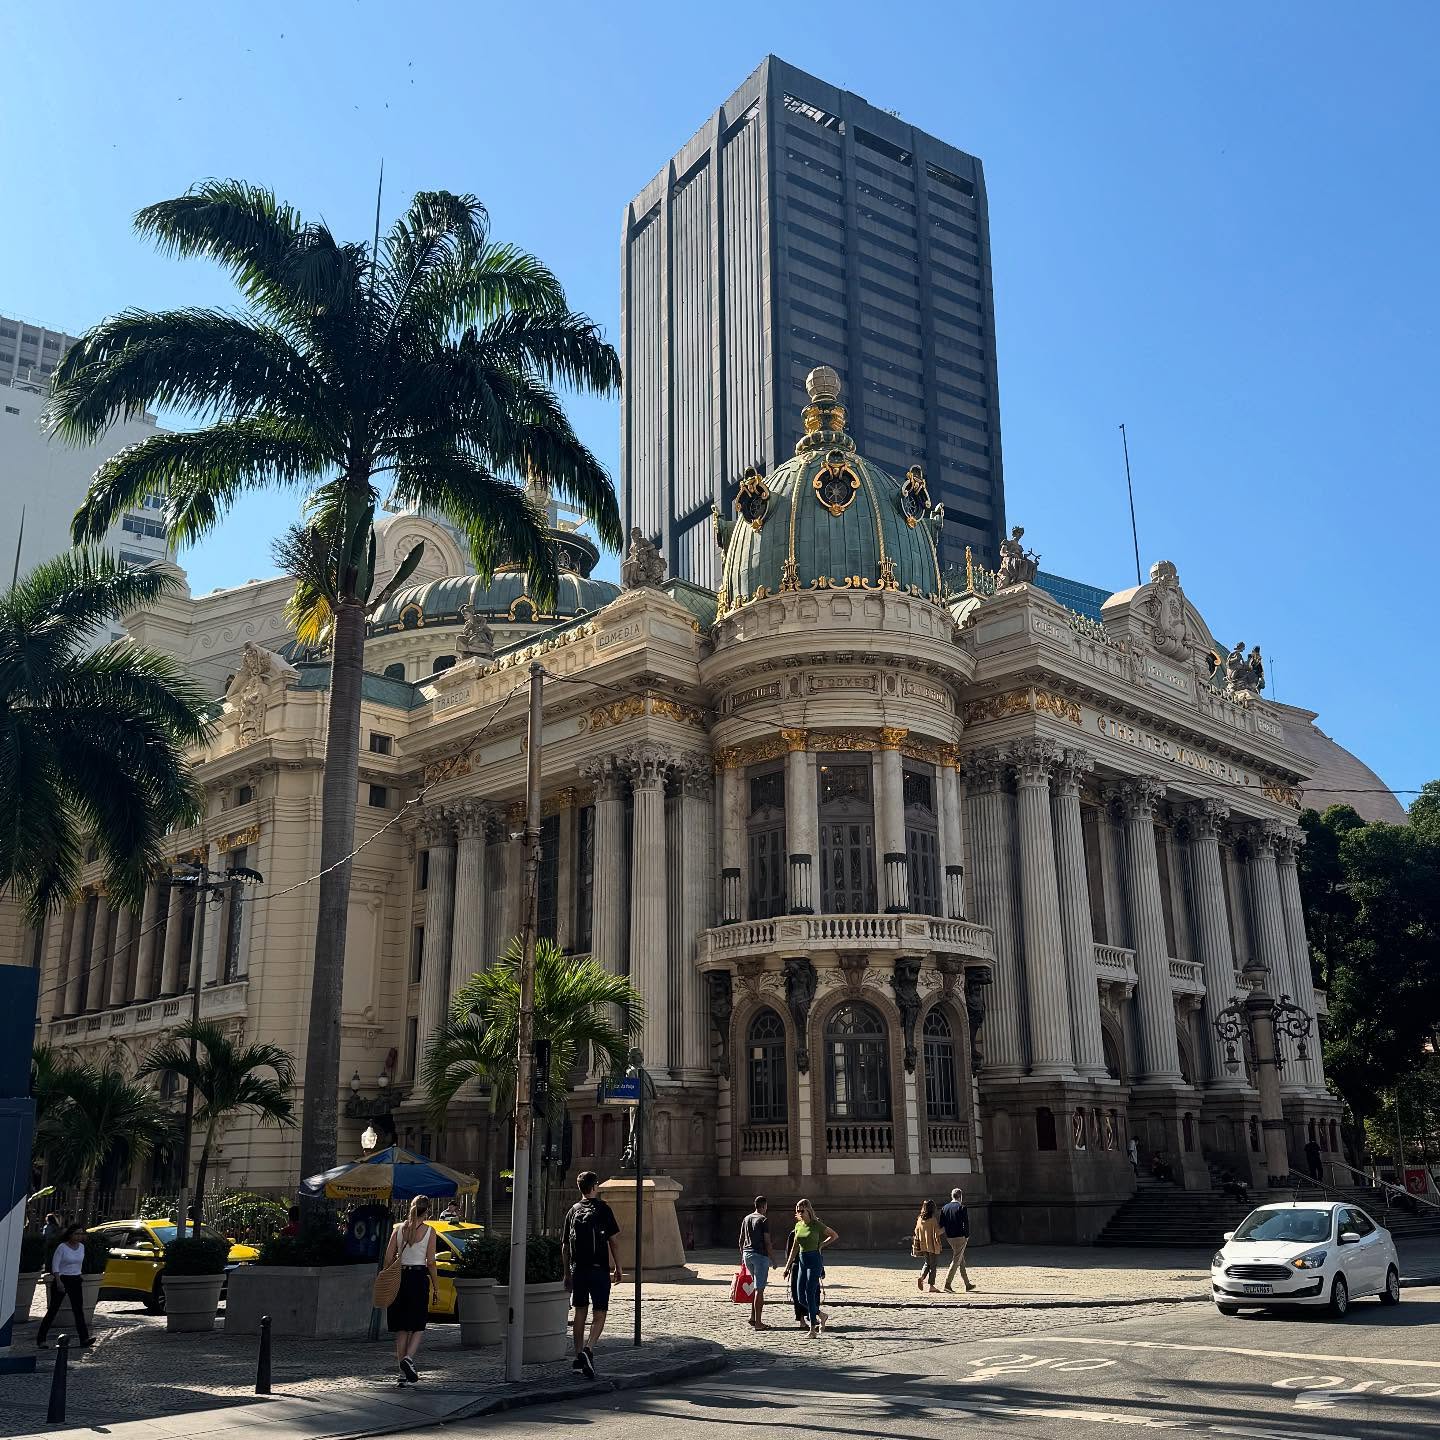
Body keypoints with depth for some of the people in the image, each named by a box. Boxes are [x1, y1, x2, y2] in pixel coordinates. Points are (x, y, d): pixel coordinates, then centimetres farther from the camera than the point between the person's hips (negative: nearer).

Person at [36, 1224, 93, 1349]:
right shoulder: (62, 1247, -11)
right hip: (61, 1280, -4)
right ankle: (40, 1339, 18)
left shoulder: (81, 1247, 6)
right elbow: (55, 1265, -15)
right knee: (53, 1309, 3)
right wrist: (58, 1281, -24)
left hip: (75, 1281, 5)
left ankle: (84, 1340, -10)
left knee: (79, 1310, -4)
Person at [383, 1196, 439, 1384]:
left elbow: (388, 1259, 4)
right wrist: (436, 1289, 2)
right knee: (418, 1326, 8)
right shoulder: (429, 1231, -3)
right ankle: (408, 1358, -16)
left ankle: (403, 1371, 12)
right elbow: (431, 1263, -4)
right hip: (419, 1278, -3)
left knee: (401, 1328, 12)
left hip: (398, 1278, 3)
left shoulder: (398, 1230, 6)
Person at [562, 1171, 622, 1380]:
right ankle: (589, 1349, -21)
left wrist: (567, 1274, 18)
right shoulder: (602, 1209, -4)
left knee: (580, 1313, 14)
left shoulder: (573, 1211, 8)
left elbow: (565, 1245, 11)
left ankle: (578, 1357, 18)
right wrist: (618, 1268, 2)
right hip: (599, 1269, -4)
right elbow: (612, 1241, -6)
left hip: (577, 1269, 4)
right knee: (600, 1314, -1)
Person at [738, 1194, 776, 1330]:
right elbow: (767, 1241, -11)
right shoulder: (763, 1220, -9)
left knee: (757, 1287, 20)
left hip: (747, 1254, 7)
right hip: (760, 1255, -7)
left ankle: (753, 1317, 16)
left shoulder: (746, 1219, 12)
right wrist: (772, 1258, -4)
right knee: (759, 1289, -4)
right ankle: (758, 1322, -3)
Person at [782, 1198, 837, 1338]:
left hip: (814, 1260, -7)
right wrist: (788, 1266, 14)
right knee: (801, 1297, 5)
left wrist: (821, 1245, -3)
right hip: (801, 1261, 7)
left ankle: (813, 1328, -3)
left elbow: (835, 1236, 3)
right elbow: (794, 1248, 16)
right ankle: (821, 1315, 25)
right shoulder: (798, 1226, 9)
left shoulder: (817, 1225, -8)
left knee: (810, 1294, -10)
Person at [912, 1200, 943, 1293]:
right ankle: (931, 1285, 7)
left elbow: (917, 1232, 7)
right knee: (933, 1265, 5)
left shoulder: (919, 1219, 1)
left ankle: (921, 1277, -3)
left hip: (923, 1245, 5)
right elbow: (937, 1233, -16)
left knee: (927, 1263, 19)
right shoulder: (933, 1220, -16)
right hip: (932, 1246, -5)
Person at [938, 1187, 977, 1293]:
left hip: (950, 1237, 6)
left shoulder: (944, 1208, 6)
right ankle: (948, 1283, -11)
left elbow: (941, 1225, 6)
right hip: (960, 1237, -6)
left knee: (961, 1260, 17)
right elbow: (966, 1223, -13)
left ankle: (967, 1284, 24)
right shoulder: (962, 1208, -11)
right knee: (956, 1260, -4)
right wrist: (967, 1236, -4)